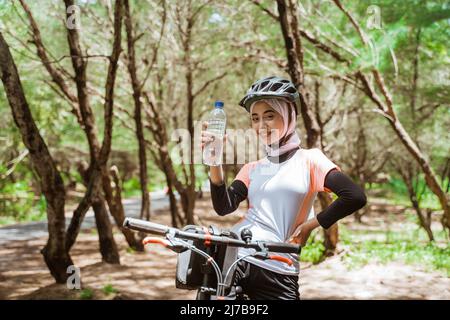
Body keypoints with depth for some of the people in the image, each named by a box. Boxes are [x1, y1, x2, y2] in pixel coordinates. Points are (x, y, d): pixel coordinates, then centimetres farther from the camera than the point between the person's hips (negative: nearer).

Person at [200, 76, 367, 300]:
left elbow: (355, 197, -9)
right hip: (235, 258, 3)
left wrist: (309, 225, -4)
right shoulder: (252, 169, 14)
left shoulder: (309, 160, 3)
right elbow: (224, 207, -2)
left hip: (278, 271, -2)